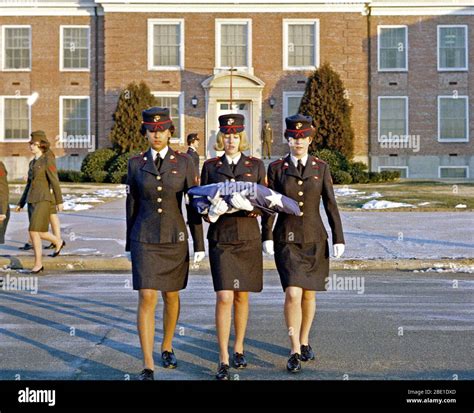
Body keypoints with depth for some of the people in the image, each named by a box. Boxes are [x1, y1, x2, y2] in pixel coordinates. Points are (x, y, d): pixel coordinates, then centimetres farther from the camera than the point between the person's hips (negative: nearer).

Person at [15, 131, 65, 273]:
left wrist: (59, 202, -10)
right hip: (32, 201, 8)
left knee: (33, 232, -14)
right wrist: (21, 203, 17)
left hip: (43, 200, -8)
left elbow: (55, 181, -10)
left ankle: (38, 263, -4)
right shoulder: (33, 163, 16)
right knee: (38, 233, 14)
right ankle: (58, 242, 40)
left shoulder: (48, 160, -9)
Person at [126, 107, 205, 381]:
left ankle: (167, 346, 38)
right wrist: (129, 244, 9)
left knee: (171, 296, 14)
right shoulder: (136, 164, 1)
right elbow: (132, 205, 7)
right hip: (145, 239, -1)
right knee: (147, 299, -11)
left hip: (175, 238, 1)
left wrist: (200, 245, -4)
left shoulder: (184, 162, -2)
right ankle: (148, 366, -9)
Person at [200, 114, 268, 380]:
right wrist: (211, 208, -17)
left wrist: (249, 205, -20)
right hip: (221, 238, -1)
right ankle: (224, 360, -5)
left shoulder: (256, 165, 5)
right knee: (224, 297, -10)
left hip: (248, 238, 1)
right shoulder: (210, 166, 5)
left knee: (242, 296, 11)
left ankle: (239, 348, 29)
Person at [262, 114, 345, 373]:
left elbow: (330, 205, 2)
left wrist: (338, 239, -2)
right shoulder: (276, 168, -1)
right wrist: (267, 237, -10)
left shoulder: (321, 168, 2)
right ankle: (295, 352, -6)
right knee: (293, 294, -14)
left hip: (314, 239, 2)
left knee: (309, 294, 11)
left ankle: (304, 342, 30)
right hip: (287, 240, -2)